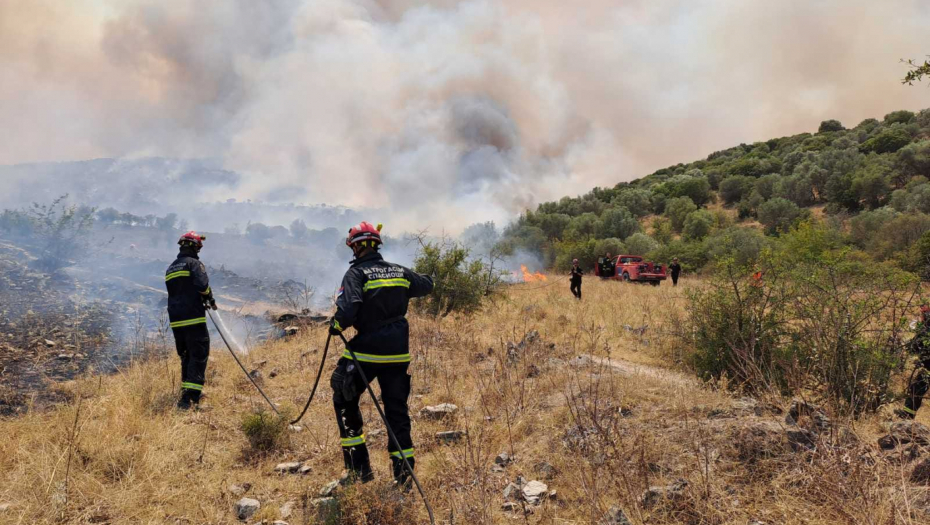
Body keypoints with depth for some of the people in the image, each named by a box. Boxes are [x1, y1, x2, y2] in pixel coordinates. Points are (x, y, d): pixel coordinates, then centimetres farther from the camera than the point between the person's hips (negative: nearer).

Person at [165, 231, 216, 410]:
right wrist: (210, 300, 0)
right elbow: (202, 285, -19)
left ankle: (186, 392, 27)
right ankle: (190, 398, -18)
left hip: (175, 320, 8)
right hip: (193, 318, -8)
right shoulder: (193, 263, -5)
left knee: (186, 357, 20)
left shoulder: (170, 268, 21)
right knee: (199, 357, -7)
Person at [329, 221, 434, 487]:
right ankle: (403, 469, 12)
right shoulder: (399, 271, 8)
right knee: (397, 408, 13)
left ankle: (359, 466, 14)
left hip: (367, 351, -4)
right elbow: (427, 285, 25)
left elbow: (348, 307, -24)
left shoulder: (357, 273, -9)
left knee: (345, 400, 14)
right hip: (398, 352, 5)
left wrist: (336, 325, -6)